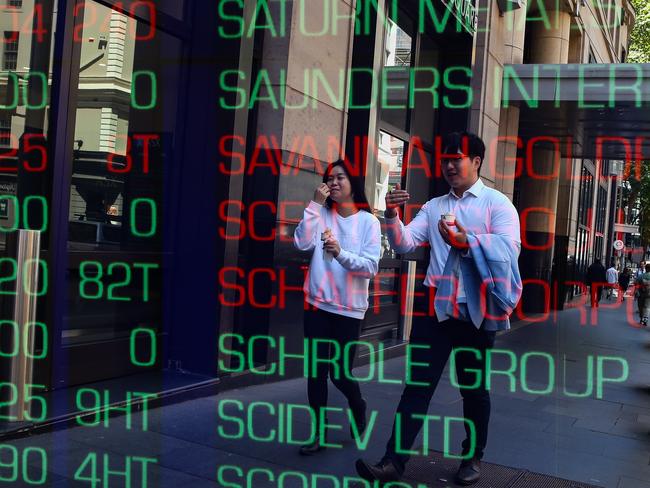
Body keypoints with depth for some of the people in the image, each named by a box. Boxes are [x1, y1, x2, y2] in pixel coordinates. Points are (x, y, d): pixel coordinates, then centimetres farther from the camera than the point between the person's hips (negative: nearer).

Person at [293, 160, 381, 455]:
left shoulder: (368, 221, -3)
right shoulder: (321, 214, 3)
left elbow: (371, 266, -11)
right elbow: (302, 243, -12)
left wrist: (341, 253, -28)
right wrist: (315, 204, -14)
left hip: (349, 308, -2)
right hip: (317, 303, 2)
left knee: (340, 372, 2)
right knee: (316, 370, 3)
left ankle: (358, 408, 34)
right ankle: (319, 433, 15)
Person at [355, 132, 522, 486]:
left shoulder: (497, 203, 1)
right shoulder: (433, 207, 12)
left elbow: (510, 248, -14)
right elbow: (404, 244, 2)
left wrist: (467, 241, -28)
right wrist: (392, 215, -15)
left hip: (476, 310, -2)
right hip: (435, 307, 3)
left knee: (474, 387, 11)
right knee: (418, 384, -1)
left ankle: (472, 457, 29)